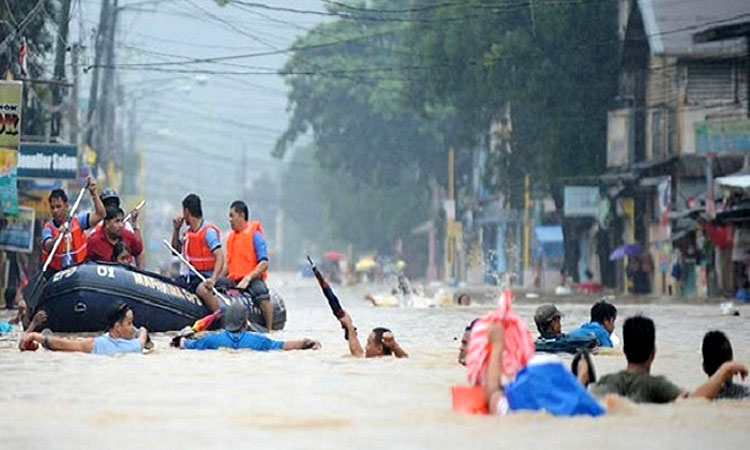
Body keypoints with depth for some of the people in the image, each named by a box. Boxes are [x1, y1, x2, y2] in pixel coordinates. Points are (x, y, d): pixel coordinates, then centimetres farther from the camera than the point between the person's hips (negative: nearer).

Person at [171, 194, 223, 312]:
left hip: (205, 277, -9)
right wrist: (176, 229, 15)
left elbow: (220, 257, -22)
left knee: (202, 289, -39)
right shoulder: (188, 233, 13)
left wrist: (213, 279, -36)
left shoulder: (208, 231, -12)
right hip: (190, 276, 9)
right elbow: (176, 249, 30)